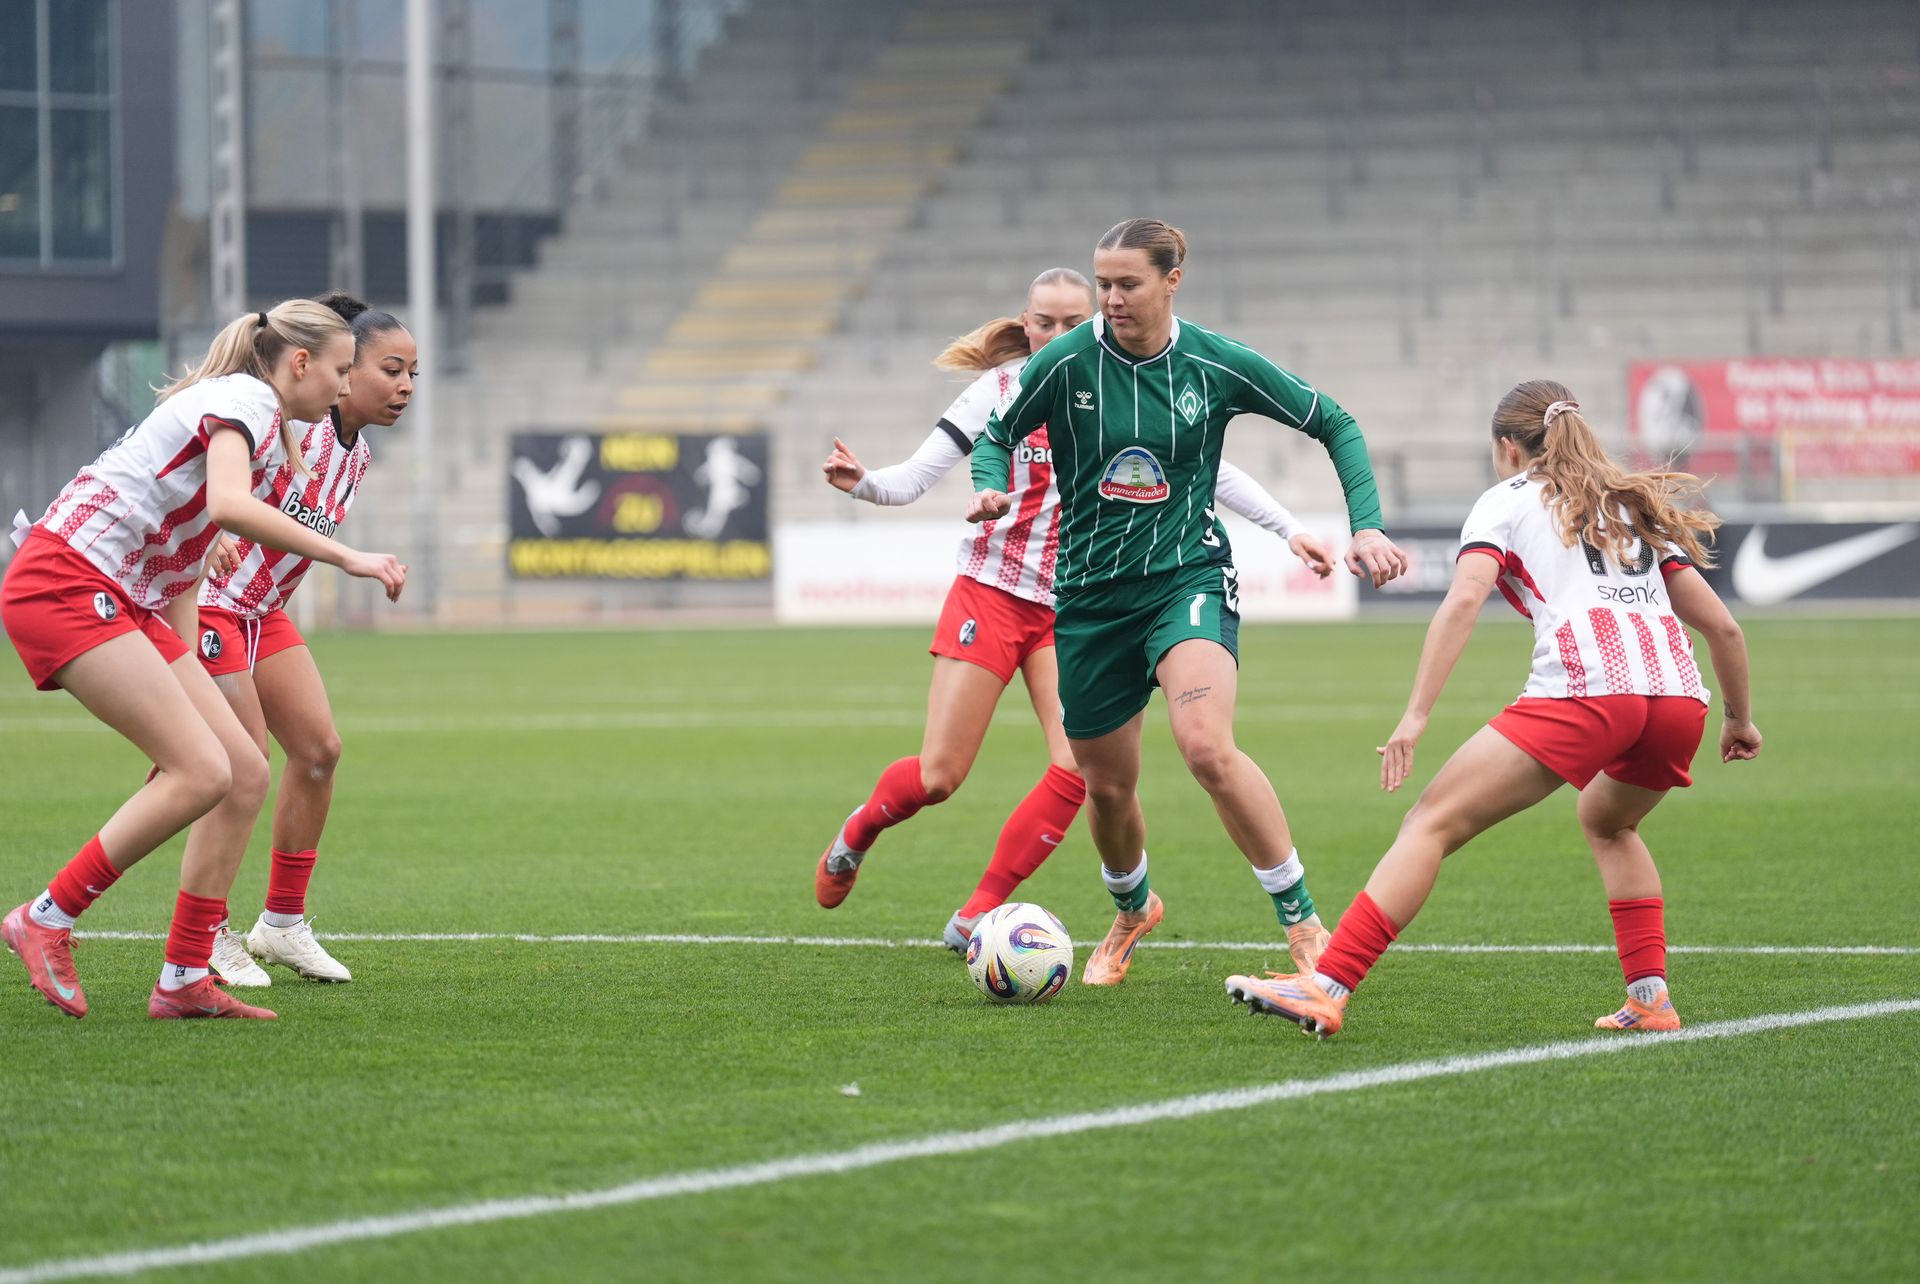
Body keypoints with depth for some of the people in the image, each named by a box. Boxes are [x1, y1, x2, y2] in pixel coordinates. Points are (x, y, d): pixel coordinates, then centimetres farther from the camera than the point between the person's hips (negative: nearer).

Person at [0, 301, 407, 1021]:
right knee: (202, 773, -19)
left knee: (246, 776, 2)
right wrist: (347, 558, -26)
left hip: (129, 603, 10)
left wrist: (184, 676, 20)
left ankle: (184, 981, 5)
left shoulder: (262, 427, 23)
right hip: (65, 582, -10)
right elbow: (229, 505, -28)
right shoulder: (245, 400, -7)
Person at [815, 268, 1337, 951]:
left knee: (1077, 770, -15)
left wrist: (1290, 530, -2)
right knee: (937, 776, -6)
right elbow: (913, 479, -8)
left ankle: (974, 919, -3)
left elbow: (1210, 469, 5)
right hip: (990, 592, -3)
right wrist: (860, 483, -29)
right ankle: (855, 834, 28)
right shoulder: (1000, 390, -5)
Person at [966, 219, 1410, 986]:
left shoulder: (1216, 366, -8)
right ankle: (1132, 911, 47)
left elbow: (1334, 425, 3)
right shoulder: (1067, 362, -7)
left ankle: (1302, 922, -19)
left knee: (1206, 747, -29)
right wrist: (990, 487, -13)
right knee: (1106, 785, 13)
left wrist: (1366, 526, -7)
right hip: (1090, 595, 3)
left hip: (1188, 576, -3)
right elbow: (999, 434, 9)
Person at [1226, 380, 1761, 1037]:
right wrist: (1741, 718, 42)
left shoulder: (1507, 501, 17)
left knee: (1432, 823, -4)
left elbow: (1464, 598, -2)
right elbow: (1722, 625, 28)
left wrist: (1416, 714, -9)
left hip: (1582, 687, -6)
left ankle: (1326, 988, -16)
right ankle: (1650, 997, 22)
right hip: (1679, 693, 6)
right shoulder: (1637, 509, 32)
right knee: (1607, 822, 35)